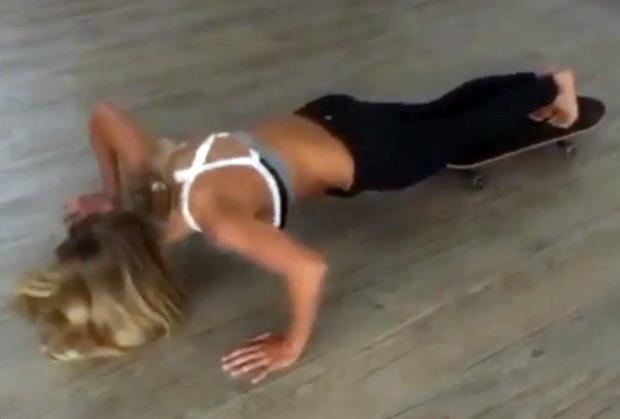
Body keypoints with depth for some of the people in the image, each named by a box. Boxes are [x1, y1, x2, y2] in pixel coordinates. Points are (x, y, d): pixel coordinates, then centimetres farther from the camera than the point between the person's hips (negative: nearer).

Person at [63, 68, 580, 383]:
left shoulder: (213, 214, -38)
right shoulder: (146, 168, -16)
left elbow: (310, 267, -47)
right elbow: (103, 113, 3)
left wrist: (292, 346, -32)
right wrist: (110, 197, 8)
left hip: (359, 155, -6)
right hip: (320, 119, 7)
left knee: (464, 131, 21)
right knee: (436, 115, 29)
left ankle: (548, 88, 45)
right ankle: (535, 83, 51)